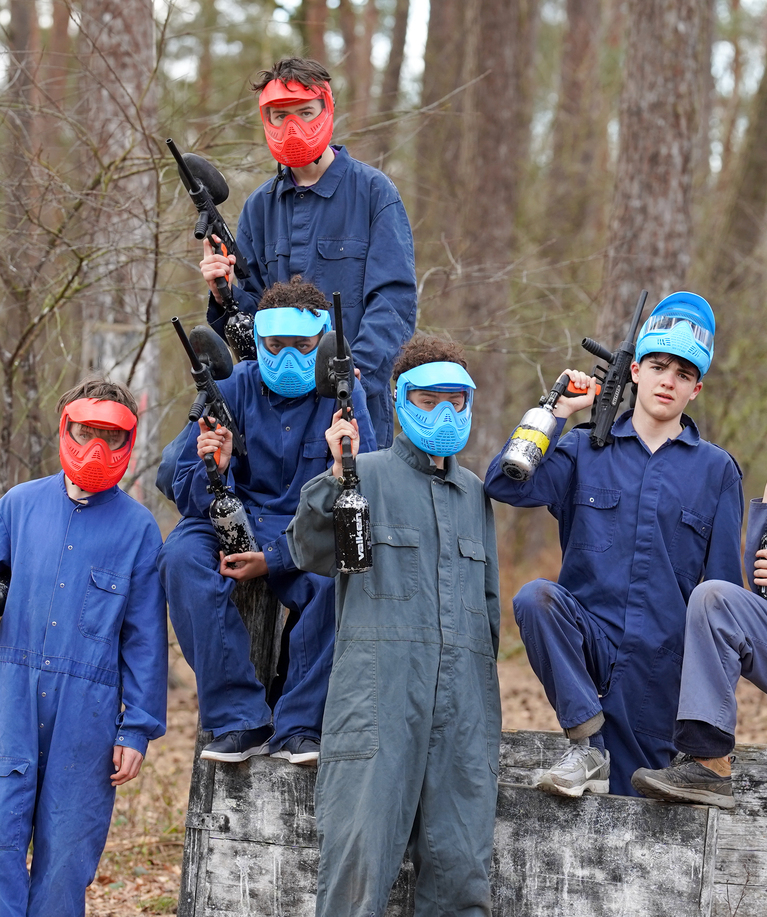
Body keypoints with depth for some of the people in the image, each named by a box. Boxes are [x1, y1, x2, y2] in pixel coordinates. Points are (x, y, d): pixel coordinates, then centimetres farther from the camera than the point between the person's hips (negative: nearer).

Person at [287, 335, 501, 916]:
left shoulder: (474, 493, 23)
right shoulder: (369, 472, 8)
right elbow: (313, 553, -4)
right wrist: (335, 476, -17)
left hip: (463, 695, 5)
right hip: (380, 690, -5)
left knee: (461, 867, 0)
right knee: (361, 852, -12)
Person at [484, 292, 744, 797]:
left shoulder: (716, 470, 8)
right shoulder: (586, 450, 7)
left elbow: (725, 584, 9)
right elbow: (506, 485, -9)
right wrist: (559, 411, -6)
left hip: (662, 661, 0)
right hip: (586, 639, 0)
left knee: (628, 812, -5)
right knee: (535, 597, -33)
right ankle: (588, 745, -23)